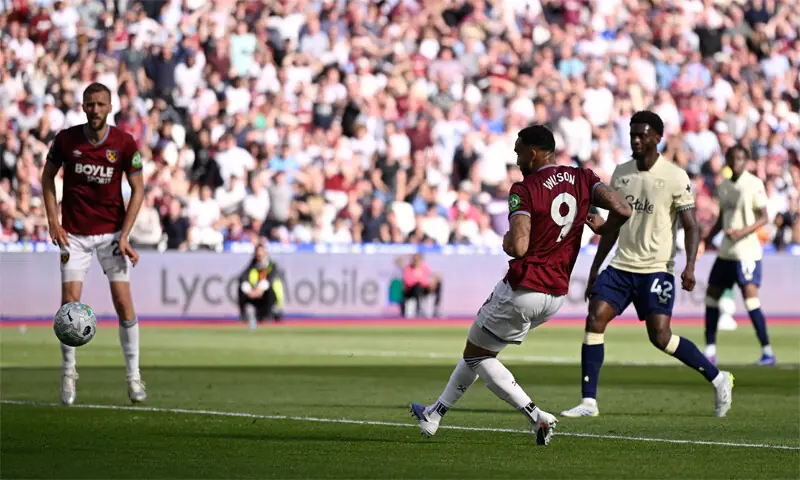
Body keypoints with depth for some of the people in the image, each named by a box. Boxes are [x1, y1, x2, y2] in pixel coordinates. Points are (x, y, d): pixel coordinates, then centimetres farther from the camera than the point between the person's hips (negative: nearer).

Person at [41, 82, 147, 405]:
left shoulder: (125, 143, -8)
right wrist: (53, 221, -2)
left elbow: (137, 190, -1)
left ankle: (134, 375, 3)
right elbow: (48, 176, 8)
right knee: (70, 302, -7)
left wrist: (124, 236, -10)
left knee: (123, 302, -6)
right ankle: (68, 372, 10)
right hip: (73, 233, 0)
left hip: (111, 231, 0)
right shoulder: (66, 139, -7)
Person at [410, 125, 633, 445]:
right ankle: (436, 414, 33)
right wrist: (603, 228, 12)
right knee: (478, 348, 24)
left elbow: (518, 247, -25)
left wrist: (506, 241, -2)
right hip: (556, 295, 8)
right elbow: (623, 210, -9)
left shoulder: (525, 190, -15)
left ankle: (536, 416, -3)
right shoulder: (582, 179, 1)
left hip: (522, 291, -8)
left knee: (477, 355, 11)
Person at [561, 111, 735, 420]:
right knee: (594, 320, -11)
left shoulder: (675, 177, -7)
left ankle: (718, 379, 8)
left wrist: (690, 266, -24)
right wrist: (594, 270, 18)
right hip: (621, 266, 5)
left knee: (660, 336, -12)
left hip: (656, 269, -5)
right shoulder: (621, 173, 10)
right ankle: (589, 402, -8)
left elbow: (691, 226, -8)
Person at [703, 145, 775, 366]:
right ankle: (710, 351, 14)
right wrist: (705, 241, 14)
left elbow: (764, 217, -10)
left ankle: (767, 351, -10)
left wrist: (743, 231, -24)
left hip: (747, 251, -7)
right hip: (726, 252, 7)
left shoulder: (754, 184, -8)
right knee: (711, 295, 7)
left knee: (750, 297, -15)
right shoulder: (724, 186, 11)